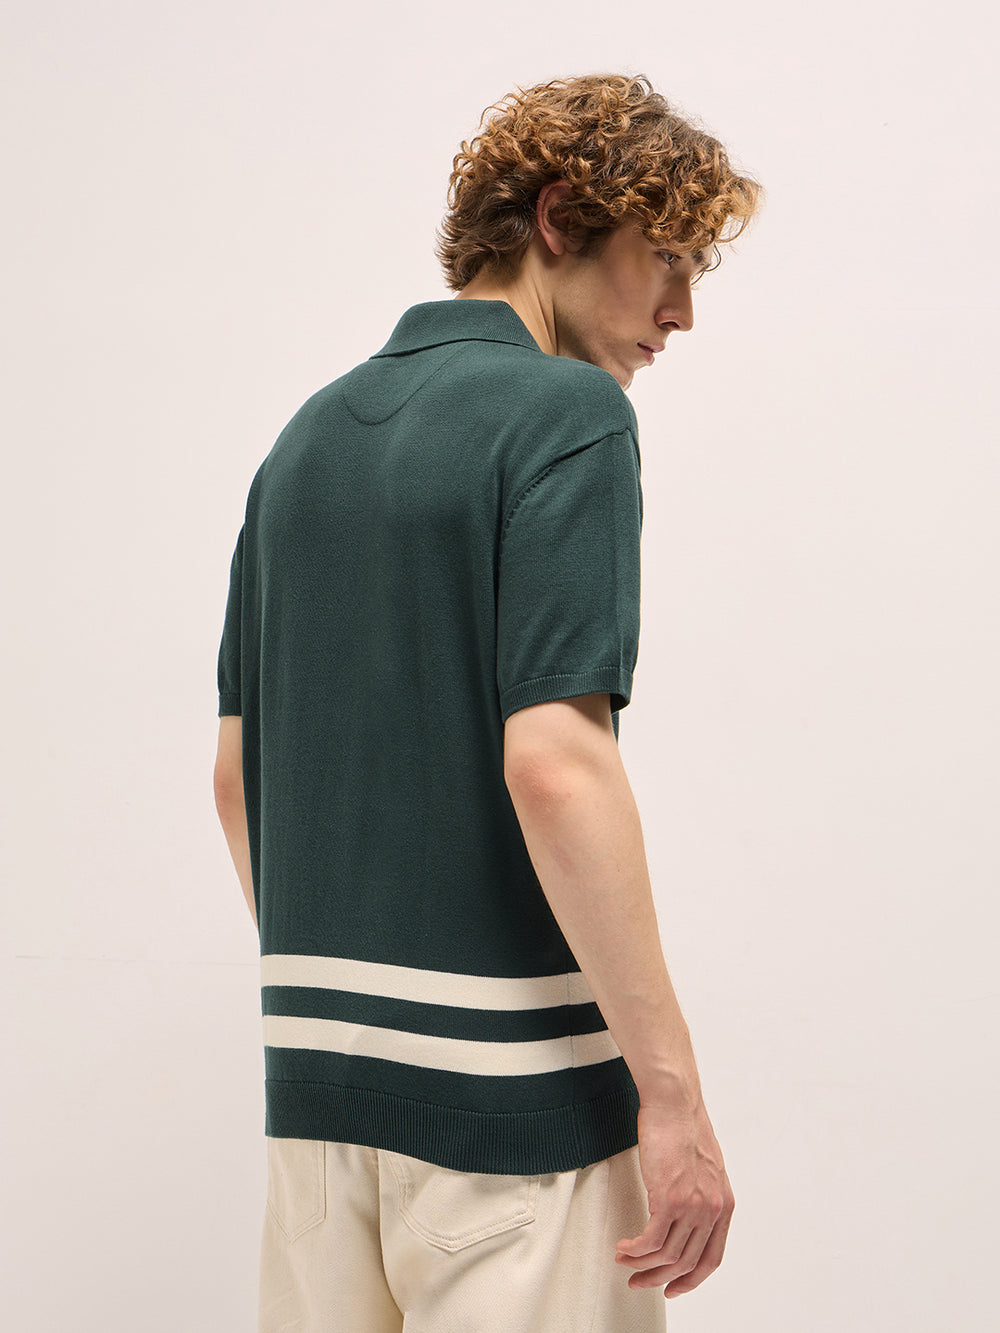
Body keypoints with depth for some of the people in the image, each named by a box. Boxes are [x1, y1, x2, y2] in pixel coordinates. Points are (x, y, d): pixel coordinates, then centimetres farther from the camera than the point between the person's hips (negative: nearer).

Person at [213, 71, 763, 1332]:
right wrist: (672, 1090, -18)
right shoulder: (565, 413, -11)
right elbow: (553, 761, -22)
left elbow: (238, 770, 14)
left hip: (314, 1075, 8)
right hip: (514, 1085, -7)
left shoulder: (307, 437, 12)